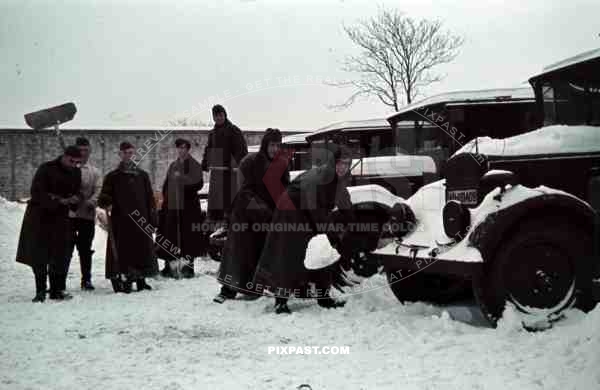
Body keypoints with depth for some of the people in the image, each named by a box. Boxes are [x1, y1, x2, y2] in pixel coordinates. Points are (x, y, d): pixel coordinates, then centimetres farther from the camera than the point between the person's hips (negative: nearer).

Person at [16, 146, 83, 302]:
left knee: (61, 255, 1)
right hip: (40, 217, -4)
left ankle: (57, 290, 10)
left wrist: (75, 199, -14)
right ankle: (40, 291, 5)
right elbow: (37, 193, -17)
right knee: (39, 256, -2)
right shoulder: (46, 169, -12)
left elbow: (77, 193, 11)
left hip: (61, 218, 4)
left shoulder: (76, 173, 5)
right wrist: (58, 201, -27)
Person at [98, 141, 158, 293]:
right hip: (120, 221, -2)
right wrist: (106, 204, -14)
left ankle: (141, 279, 15)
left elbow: (150, 198, 12)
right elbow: (104, 197, 9)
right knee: (121, 251, -6)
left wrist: (152, 218, 5)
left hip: (140, 221, 2)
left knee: (142, 249, 4)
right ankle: (121, 280, -2)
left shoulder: (142, 175, 13)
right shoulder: (113, 177, 9)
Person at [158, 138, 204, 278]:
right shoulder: (173, 165, 16)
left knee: (188, 236, -2)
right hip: (172, 205, 5)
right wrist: (165, 198, 8)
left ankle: (188, 265, 6)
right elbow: (166, 185, 20)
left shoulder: (194, 165, 0)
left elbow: (198, 183, -10)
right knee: (169, 236, 2)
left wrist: (182, 177, -19)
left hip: (188, 206, -5)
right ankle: (168, 265, 9)